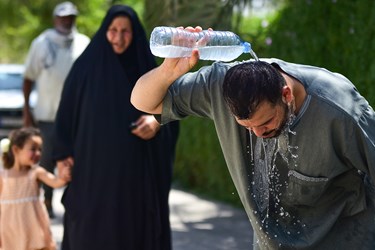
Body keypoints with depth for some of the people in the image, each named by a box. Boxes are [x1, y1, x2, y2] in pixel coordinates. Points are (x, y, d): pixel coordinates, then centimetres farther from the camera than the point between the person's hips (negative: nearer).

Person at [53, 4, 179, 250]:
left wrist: (157, 122, -15)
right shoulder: (86, 67, -1)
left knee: (134, 229, 3)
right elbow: (67, 115, 1)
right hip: (95, 169, -1)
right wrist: (64, 156, -7)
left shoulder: (147, 69, 4)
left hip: (136, 171, 2)